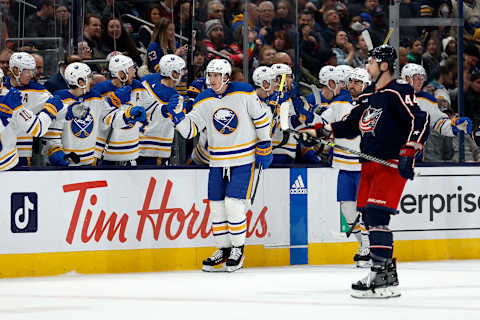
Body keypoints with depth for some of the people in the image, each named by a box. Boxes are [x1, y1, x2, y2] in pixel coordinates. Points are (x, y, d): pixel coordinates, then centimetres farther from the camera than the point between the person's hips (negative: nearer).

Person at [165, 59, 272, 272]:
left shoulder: (244, 93, -10)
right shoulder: (204, 101, -2)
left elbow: (261, 118, 0)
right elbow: (190, 130, -6)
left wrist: (264, 147, 1)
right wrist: (178, 116, -24)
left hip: (243, 158, -4)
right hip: (218, 162, 4)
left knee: (233, 204, -12)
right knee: (216, 205, 5)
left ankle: (238, 249, 3)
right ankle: (224, 249, 19)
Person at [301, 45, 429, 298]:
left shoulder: (398, 92, -9)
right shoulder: (367, 96, 18)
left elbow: (419, 121, -18)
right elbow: (352, 125, 26)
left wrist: (409, 152, -28)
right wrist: (320, 130, 18)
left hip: (392, 163, -9)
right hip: (370, 163, 9)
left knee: (376, 215, -19)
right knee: (369, 217, 8)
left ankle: (384, 279, -21)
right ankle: (386, 271, 15)